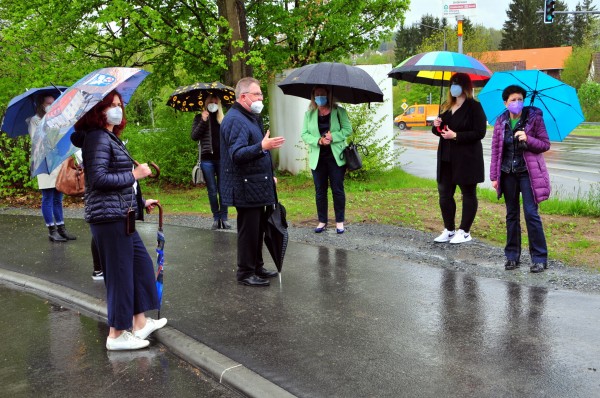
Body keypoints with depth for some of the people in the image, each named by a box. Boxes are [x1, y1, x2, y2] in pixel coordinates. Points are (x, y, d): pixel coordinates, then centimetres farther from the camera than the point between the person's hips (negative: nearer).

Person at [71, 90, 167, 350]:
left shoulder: (111, 138, 18)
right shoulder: (97, 138, -13)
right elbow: (99, 178, -22)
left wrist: (141, 202, 22)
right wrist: (134, 175, -15)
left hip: (121, 215, 11)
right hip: (109, 216, -11)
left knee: (141, 263, 15)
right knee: (119, 272, -3)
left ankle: (140, 323, 25)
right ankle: (117, 335, 9)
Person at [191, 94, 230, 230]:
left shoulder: (224, 119, 11)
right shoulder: (200, 118, 9)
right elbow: (194, 136, -2)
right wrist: (203, 121, -10)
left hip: (222, 158, 0)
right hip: (207, 159, 0)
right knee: (212, 190, 3)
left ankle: (224, 218, 7)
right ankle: (216, 218, 11)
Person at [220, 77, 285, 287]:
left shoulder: (251, 118, 18)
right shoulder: (235, 120, -16)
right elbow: (237, 154, -27)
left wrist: (269, 175, 26)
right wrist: (262, 147, -36)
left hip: (257, 186, 10)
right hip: (245, 188, -10)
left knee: (258, 228, 16)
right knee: (248, 230, -3)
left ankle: (257, 267, 28)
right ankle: (245, 273, 8)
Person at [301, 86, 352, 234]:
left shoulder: (339, 111, 0)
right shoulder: (309, 114, 6)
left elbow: (348, 129, -4)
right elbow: (304, 135, 1)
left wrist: (333, 137, -18)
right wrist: (319, 141, -16)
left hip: (336, 157, -2)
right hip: (317, 158, 2)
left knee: (338, 190, 2)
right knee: (320, 191, 8)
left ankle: (340, 221, 13)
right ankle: (322, 221, 19)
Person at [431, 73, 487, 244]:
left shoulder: (474, 107, -8)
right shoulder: (447, 107, 14)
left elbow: (479, 133, -16)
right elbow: (440, 131, 21)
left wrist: (456, 135, -20)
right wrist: (437, 126, -2)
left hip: (466, 159, -7)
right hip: (447, 158, 7)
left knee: (468, 194, 5)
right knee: (444, 193, 9)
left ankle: (465, 232, 13)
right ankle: (449, 230, 20)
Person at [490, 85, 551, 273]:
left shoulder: (534, 118, -3)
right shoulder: (501, 122, 5)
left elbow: (545, 144, -1)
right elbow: (495, 150, 7)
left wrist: (527, 139, -19)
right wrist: (494, 176, 3)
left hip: (528, 172, -3)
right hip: (508, 173, 3)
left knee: (531, 213, -8)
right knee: (512, 215, 9)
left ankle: (539, 258, 1)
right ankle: (512, 256, 18)